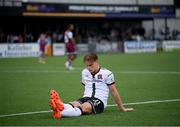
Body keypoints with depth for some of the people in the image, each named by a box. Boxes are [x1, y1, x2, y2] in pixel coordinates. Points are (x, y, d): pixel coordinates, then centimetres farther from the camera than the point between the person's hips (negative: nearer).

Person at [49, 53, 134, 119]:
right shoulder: (85, 72, 17)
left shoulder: (107, 73, 1)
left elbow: (113, 91, 6)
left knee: (85, 107, -39)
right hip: (86, 98, 5)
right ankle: (60, 106, -69)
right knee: (74, 104, -33)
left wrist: (122, 108, 13)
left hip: (99, 101, -5)